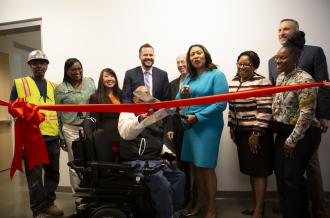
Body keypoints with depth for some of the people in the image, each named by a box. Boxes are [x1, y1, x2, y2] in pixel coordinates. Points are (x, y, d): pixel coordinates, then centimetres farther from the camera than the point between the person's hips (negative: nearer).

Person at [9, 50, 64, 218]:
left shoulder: (53, 86, 16)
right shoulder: (19, 83, 6)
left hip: (52, 137, 4)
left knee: (53, 172, 12)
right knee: (35, 175, 1)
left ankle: (49, 203, 29)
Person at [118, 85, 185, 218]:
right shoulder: (127, 113, -3)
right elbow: (126, 134, -28)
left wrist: (167, 153, 8)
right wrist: (141, 119, -48)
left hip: (156, 160, 7)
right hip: (137, 161, -7)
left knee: (179, 176, -4)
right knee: (162, 184, -26)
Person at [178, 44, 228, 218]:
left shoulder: (216, 75, -6)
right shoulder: (189, 77, 11)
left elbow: (221, 104, -15)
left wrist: (198, 117, -16)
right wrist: (182, 94, -8)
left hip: (208, 126, -6)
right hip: (190, 126, 6)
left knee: (206, 167, 1)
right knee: (196, 166, 13)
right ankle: (199, 202, 30)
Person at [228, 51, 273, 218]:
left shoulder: (261, 82, -12)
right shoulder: (233, 82, 9)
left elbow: (265, 110, -16)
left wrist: (257, 133, -17)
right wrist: (232, 128, 15)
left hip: (257, 133, -6)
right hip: (241, 132, 7)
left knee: (259, 171, 2)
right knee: (250, 170, 15)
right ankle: (256, 204, 30)